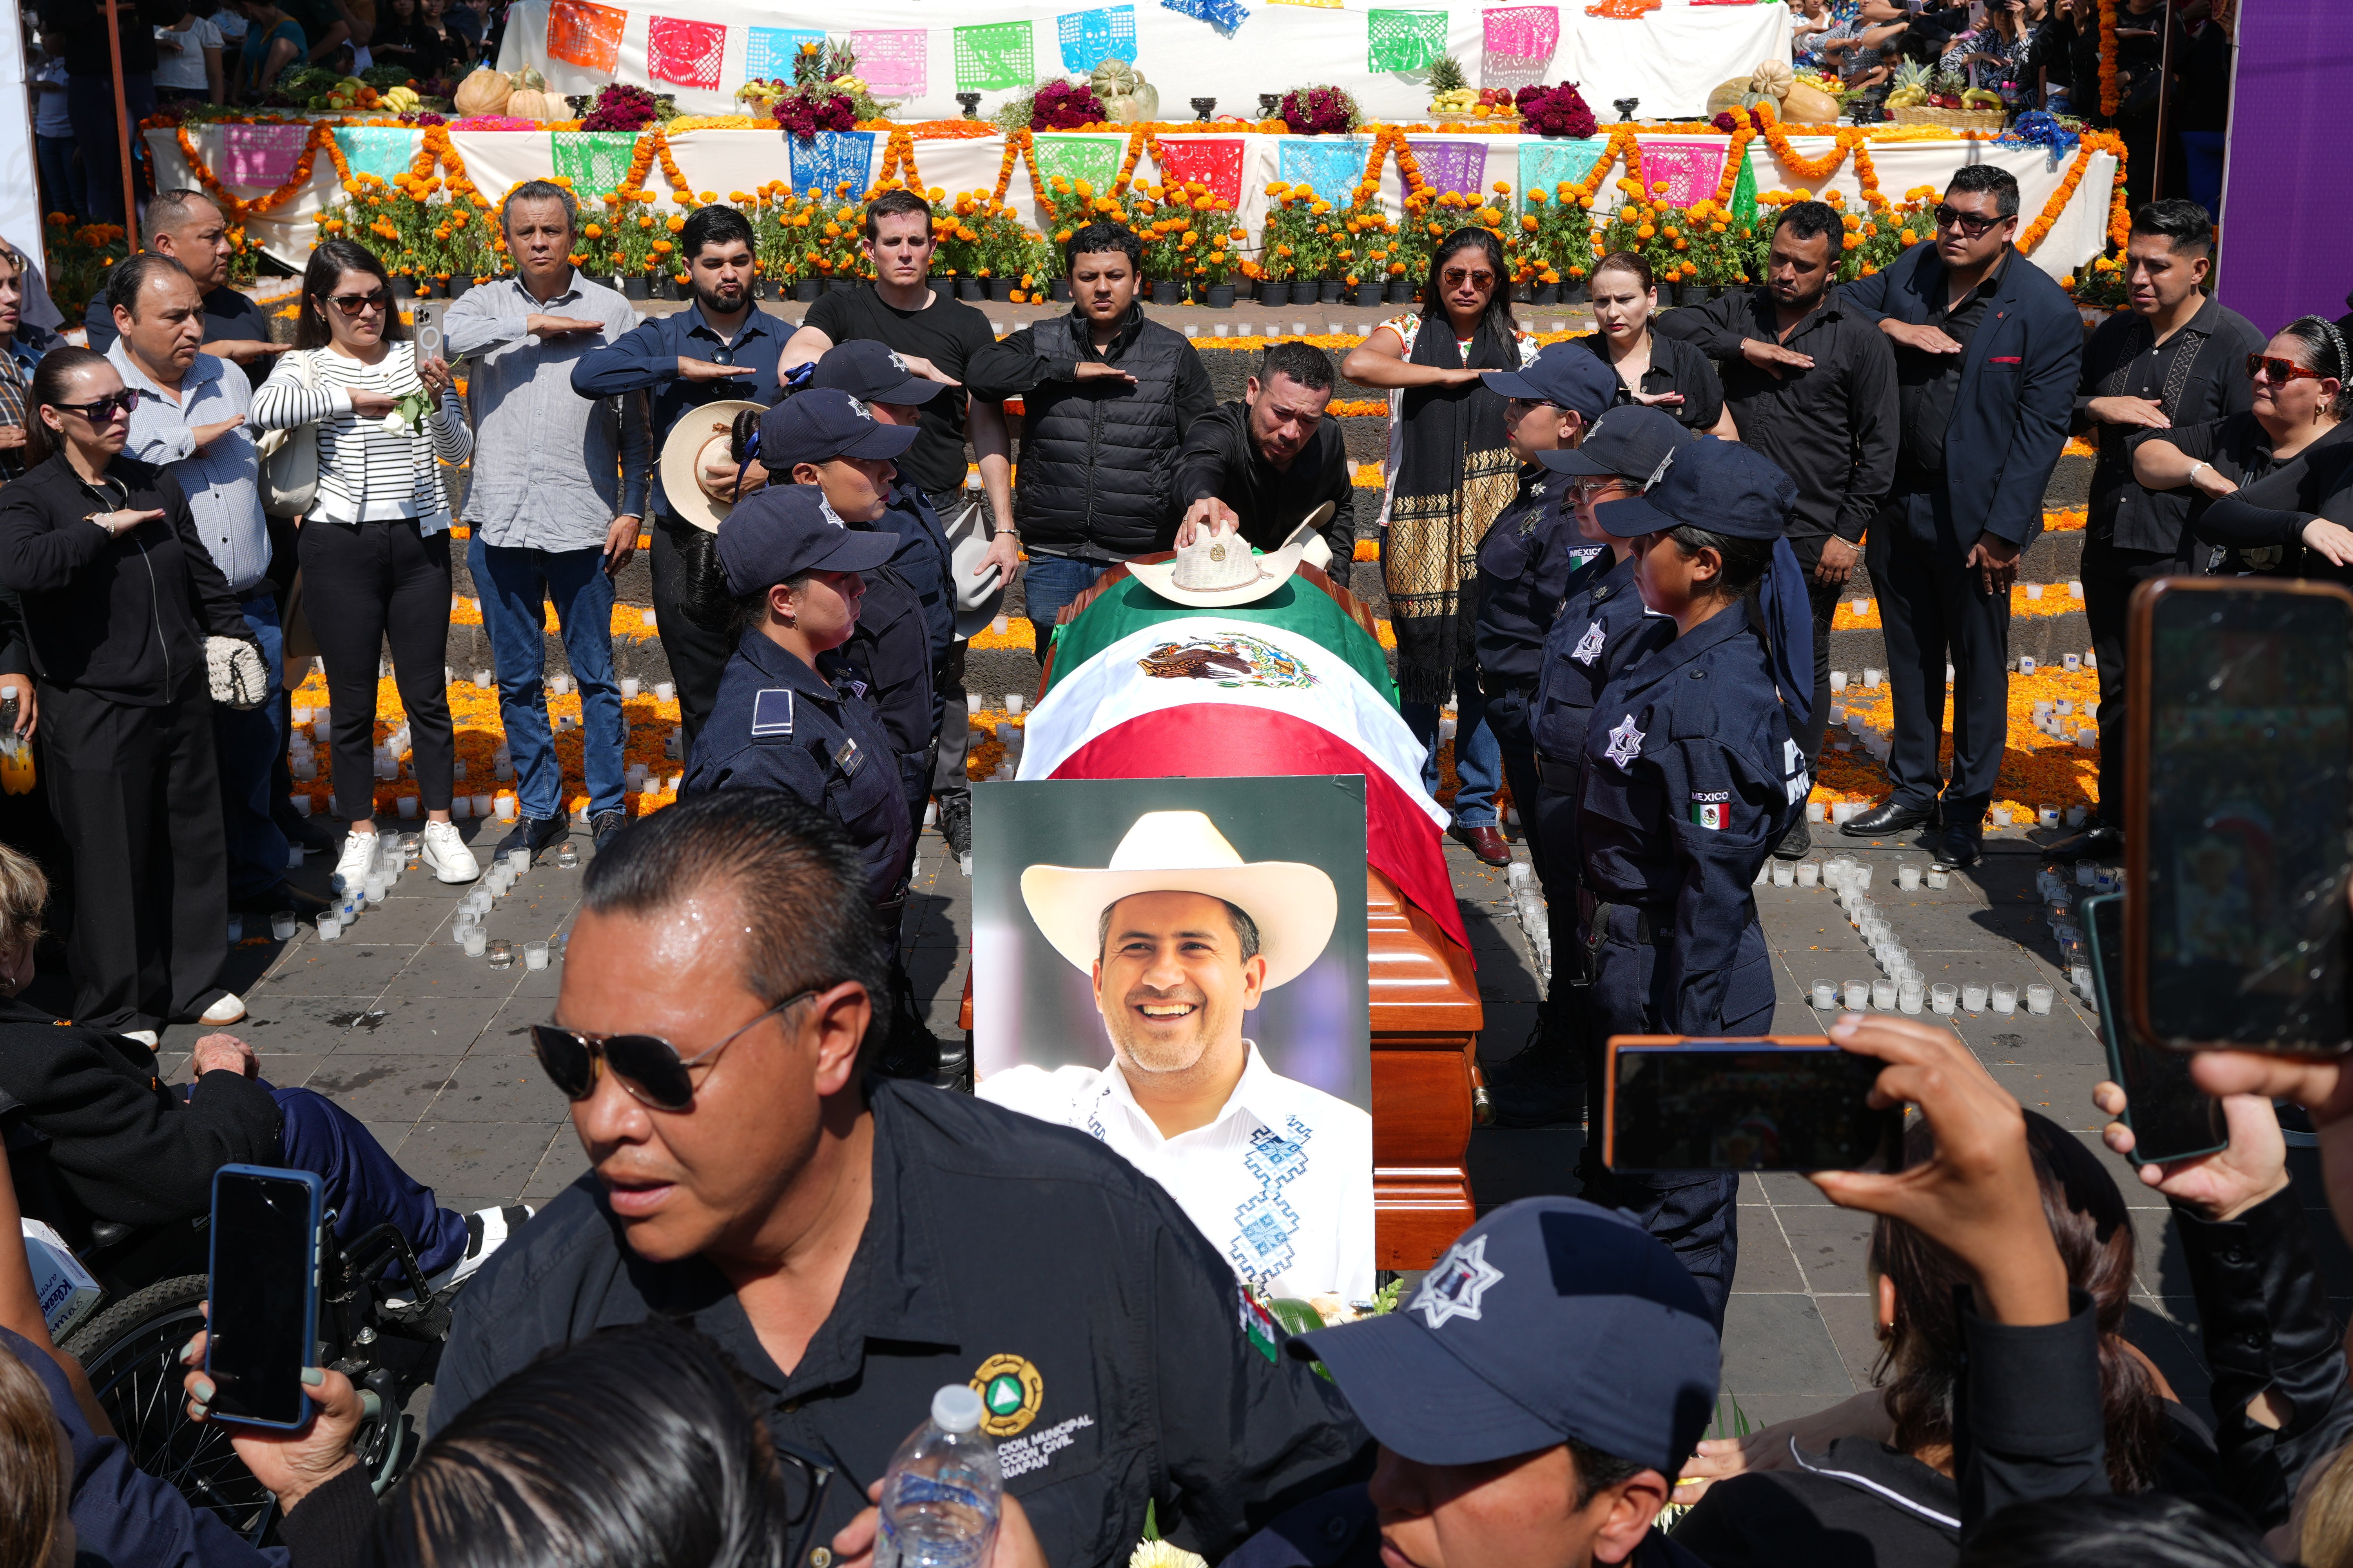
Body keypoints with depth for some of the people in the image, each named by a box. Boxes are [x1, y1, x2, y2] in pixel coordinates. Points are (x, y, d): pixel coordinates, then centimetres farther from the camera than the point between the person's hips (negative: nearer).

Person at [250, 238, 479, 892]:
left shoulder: (416, 356, 8)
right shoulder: (308, 365, 1)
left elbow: (459, 452, 4)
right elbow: (265, 409, -21)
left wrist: (437, 402, -14)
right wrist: (350, 397, -22)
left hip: (419, 541, 2)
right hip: (341, 546, -2)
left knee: (427, 691, 6)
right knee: (352, 698, 5)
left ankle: (439, 829, 15)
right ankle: (360, 832, 16)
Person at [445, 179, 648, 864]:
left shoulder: (612, 312, 4)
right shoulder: (487, 304, 8)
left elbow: (635, 422, 4)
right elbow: (443, 335, -15)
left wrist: (632, 511, -2)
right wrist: (535, 326, -14)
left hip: (583, 524, -2)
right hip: (500, 522, 2)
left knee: (596, 676, 5)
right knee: (517, 679, 10)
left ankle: (608, 807, 17)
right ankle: (538, 807, 22)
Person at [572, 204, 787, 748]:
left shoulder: (785, 343, 6)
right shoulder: (662, 338, 6)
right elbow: (587, 374, -10)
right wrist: (681, 368, -15)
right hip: (685, 542, 0)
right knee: (701, 699, 7)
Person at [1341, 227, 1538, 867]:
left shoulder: (1518, 348, 12)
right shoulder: (1409, 333, 4)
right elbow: (1357, 365, -18)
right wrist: (1448, 374, -13)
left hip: (1491, 528, 2)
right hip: (1418, 526, -2)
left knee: (1486, 664, 2)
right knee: (1420, 664, 1)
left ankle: (1478, 809, 13)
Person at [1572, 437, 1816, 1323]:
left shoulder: (1714, 700, -27)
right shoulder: (1683, 661, 3)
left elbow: (1716, 887, -26)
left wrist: (1684, 1037, -21)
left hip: (1682, 985, -10)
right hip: (1628, 969, 10)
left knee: (1681, 1212, 9)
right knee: (1622, 1181, 27)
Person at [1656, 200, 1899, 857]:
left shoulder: (1861, 341, 0)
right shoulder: (1742, 314, 8)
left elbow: (1879, 446, 0)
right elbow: (1670, 324, -4)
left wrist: (1849, 532, -6)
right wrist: (1744, 347, -12)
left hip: (1813, 538, -2)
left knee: (1806, 669, 7)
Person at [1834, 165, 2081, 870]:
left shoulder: (2045, 310, -11)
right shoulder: (1912, 272, 3)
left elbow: (2042, 428, -12)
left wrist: (2003, 530, -16)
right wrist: (1891, 326, -8)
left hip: (1973, 515, -5)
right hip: (1898, 500, 5)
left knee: (1980, 663, 7)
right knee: (1910, 654, 16)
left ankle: (1968, 810, 20)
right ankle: (1913, 789, 31)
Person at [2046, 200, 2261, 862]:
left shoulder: (2238, 345, -8)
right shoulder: (2114, 335, 11)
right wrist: (2097, 408, -3)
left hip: (2185, 557, -6)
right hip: (2108, 541, 6)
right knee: (2118, 689, 16)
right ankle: (2114, 820, 27)